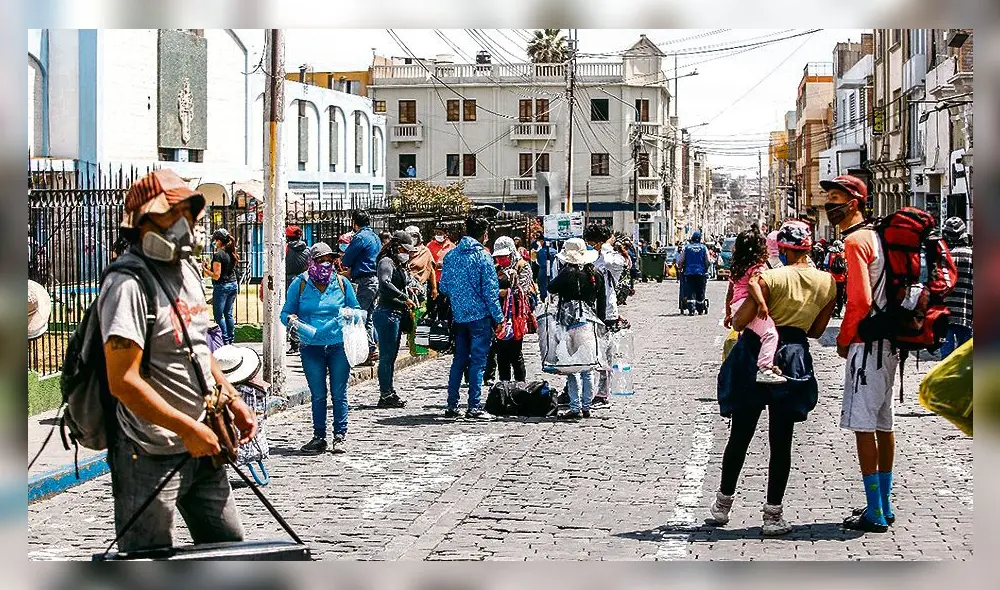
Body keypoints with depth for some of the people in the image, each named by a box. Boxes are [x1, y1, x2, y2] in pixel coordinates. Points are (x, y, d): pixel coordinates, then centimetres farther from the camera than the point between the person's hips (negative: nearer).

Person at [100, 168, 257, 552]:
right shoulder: (129, 283, -18)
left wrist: (232, 399, 14)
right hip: (151, 457, -9)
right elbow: (123, 381, -24)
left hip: (200, 448, 9)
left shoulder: (188, 269, 11)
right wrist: (189, 430, -22)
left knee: (230, 545, 15)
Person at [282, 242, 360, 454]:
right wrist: (291, 319, -15)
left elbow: (356, 309, 15)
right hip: (312, 347, 0)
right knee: (318, 395, 4)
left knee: (339, 394, 2)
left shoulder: (342, 283, 6)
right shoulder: (300, 284, 3)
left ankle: (340, 435, 11)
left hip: (339, 346, 0)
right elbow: (286, 312, 8)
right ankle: (319, 438, 12)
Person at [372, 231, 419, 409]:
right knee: (387, 356, -7)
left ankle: (389, 393, 20)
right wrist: (405, 298, -28)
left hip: (397, 313, 10)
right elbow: (385, 283, -28)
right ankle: (386, 395, -5)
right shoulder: (386, 261, -10)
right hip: (387, 312, -10)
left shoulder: (398, 264, 21)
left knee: (391, 355, 14)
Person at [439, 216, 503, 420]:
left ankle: (452, 405, 13)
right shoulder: (482, 256, -10)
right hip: (480, 315, -5)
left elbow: (443, 287, 10)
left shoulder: (450, 255, 6)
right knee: (478, 361, -2)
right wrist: (498, 318, -6)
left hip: (459, 316, 5)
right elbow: (490, 290, -11)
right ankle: (474, 407, -4)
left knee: (459, 360, 13)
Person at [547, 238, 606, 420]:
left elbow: (551, 288, -4)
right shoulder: (596, 273, 6)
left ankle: (576, 408, -3)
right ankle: (586, 406, 16)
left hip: (571, 323, -6)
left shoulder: (568, 272, -13)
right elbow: (602, 302, 11)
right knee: (588, 367, 12)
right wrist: (601, 322, 18)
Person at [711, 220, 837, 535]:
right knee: (781, 441, 8)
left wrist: (733, 316, 8)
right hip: (795, 359, 2)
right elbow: (816, 331, 9)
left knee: (739, 436, 11)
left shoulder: (769, 278, -13)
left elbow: (739, 322, -13)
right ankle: (773, 515, 9)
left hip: (756, 355, -2)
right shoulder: (827, 283, 0)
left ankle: (723, 505, 23)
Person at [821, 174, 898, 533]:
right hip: (888, 341, 10)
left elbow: (860, 300, -21)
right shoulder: (876, 235, 15)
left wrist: (843, 339, -7)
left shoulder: (855, 240, -14)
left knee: (863, 426, -7)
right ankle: (884, 506, 21)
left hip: (866, 343, -10)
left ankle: (875, 515, -5)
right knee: (882, 425, 14)